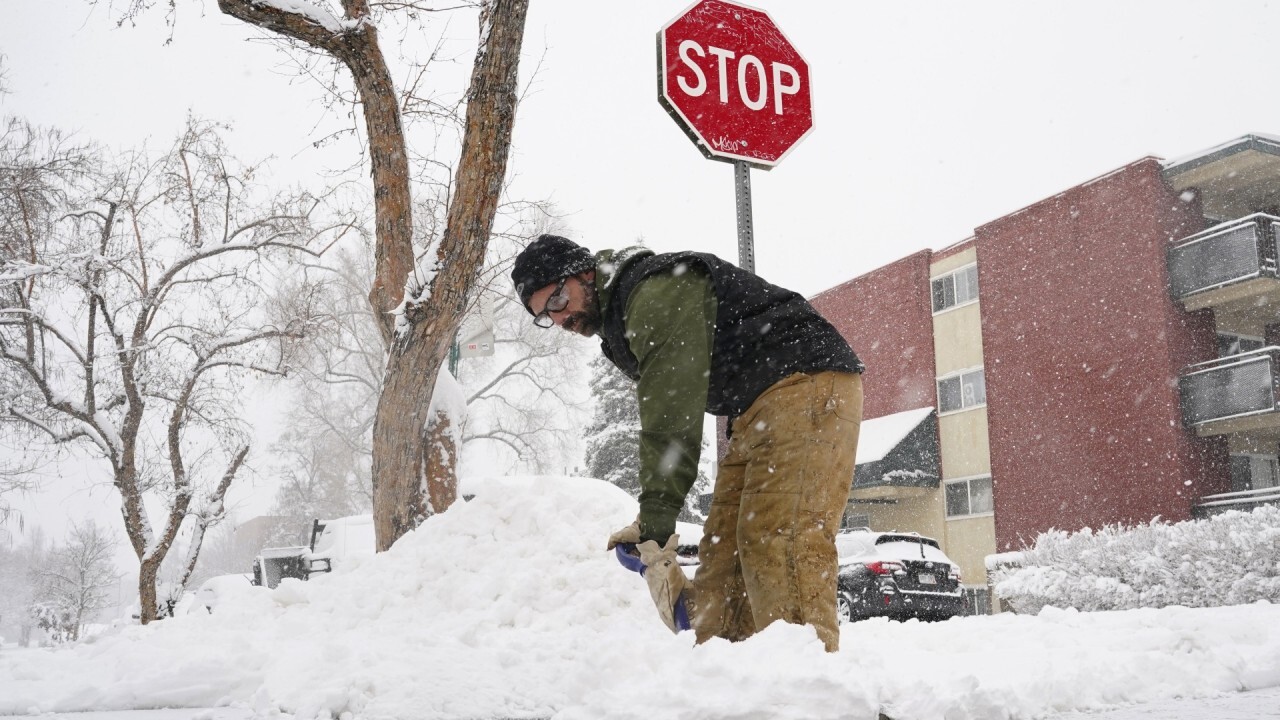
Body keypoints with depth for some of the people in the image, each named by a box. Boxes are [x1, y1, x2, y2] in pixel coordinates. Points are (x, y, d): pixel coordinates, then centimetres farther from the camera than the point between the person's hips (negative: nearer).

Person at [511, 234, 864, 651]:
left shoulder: (656, 292, -14)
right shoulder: (622, 327, 19)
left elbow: (672, 418, -22)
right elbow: (663, 420, 13)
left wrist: (655, 523, -23)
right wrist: (653, 524, 5)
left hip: (807, 385, -10)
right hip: (757, 413, 11)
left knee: (780, 541, -21)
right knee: (724, 546, 2)